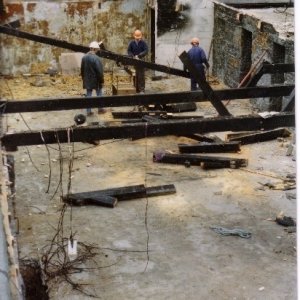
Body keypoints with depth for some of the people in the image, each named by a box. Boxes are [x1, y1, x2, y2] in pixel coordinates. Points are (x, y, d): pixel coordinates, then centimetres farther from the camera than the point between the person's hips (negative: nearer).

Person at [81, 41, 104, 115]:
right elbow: (99, 71, -18)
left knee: (88, 95, 9)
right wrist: (101, 80, -8)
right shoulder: (96, 58, -19)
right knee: (99, 94, 13)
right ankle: (100, 109, 21)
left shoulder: (84, 57, 0)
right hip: (96, 80, -5)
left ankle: (88, 111, 10)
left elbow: (82, 69, 9)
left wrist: (84, 78, 19)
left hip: (87, 80, 5)